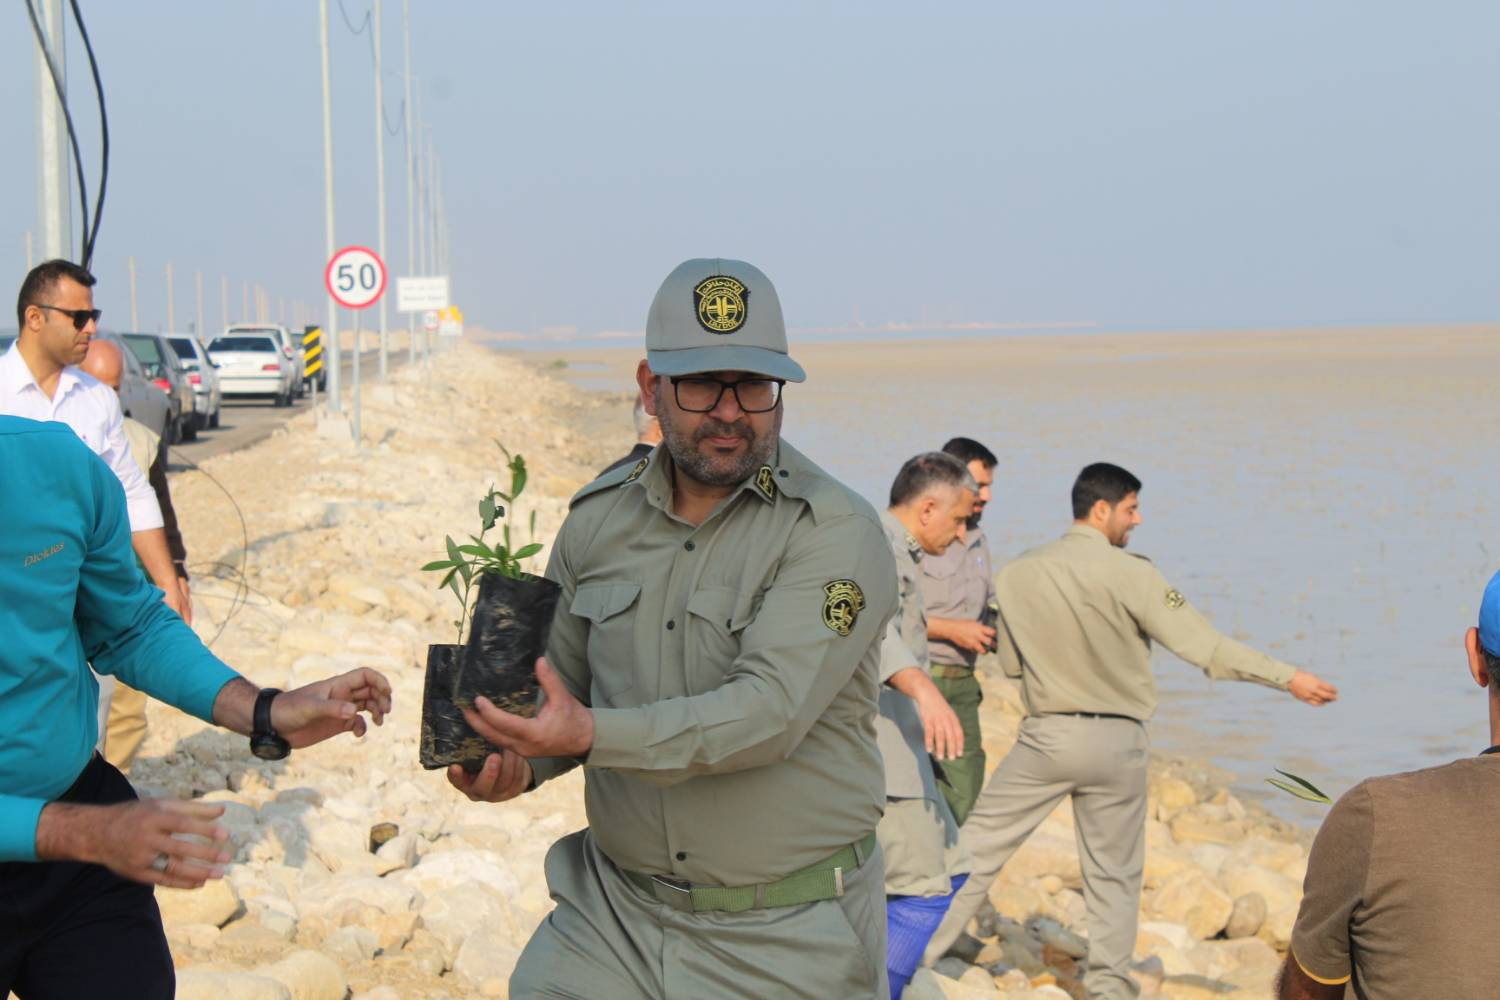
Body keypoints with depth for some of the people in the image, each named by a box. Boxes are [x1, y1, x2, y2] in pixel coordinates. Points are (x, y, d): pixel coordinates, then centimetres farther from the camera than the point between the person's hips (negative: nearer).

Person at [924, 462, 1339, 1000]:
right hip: (1115, 742, -2)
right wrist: (1288, 677, -7)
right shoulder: (1131, 574, -12)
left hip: (1045, 735, 2)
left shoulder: (1016, 574, 0)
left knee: (977, 849, 9)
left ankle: (918, 952, 10)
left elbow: (1010, 664, 9)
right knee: (1114, 874, 12)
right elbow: (1205, 646, -13)